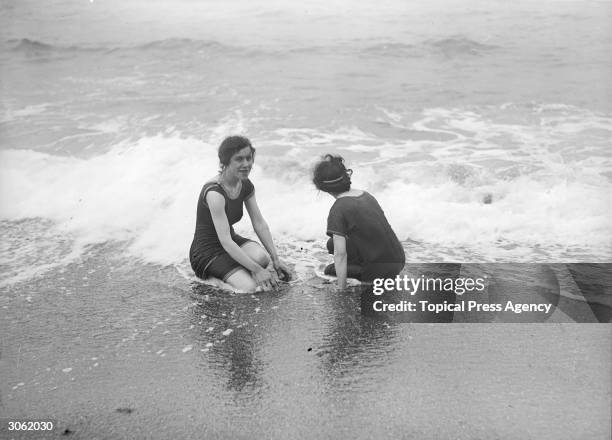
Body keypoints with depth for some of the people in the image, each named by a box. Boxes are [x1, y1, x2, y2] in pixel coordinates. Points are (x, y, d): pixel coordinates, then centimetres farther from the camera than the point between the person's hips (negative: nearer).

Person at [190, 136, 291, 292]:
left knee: (262, 257, -25)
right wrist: (257, 270, -30)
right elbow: (225, 241, -30)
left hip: (232, 240, 7)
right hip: (207, 252, -7)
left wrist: (276, 259, -7)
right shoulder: (214, 192, -26)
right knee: (250, 287, -24)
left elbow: (260, 223, 1)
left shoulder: (246, 186, -1)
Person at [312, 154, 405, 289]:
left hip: (382, 269, -7)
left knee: (333, 245, 8)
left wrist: (341, 289, -6)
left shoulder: (338, 210, -15)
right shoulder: (366, 195, 8)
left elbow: (340, 254, -16)